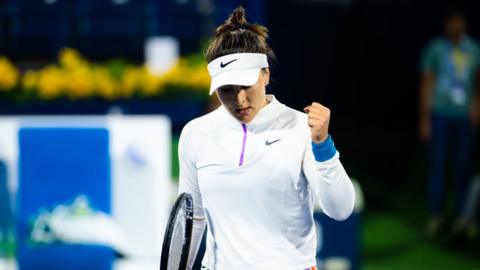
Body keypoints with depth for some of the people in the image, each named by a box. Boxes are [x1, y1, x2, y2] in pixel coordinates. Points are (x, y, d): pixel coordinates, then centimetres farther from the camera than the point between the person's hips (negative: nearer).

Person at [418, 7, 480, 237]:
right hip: (440, 115, -2)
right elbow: (426, 84, 2)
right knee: (437, 164, -4)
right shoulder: (435, 49, 1)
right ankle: (435, 214, 1)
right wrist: (424, 120, 0)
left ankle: (461, 216, 9)